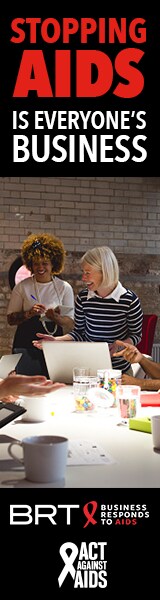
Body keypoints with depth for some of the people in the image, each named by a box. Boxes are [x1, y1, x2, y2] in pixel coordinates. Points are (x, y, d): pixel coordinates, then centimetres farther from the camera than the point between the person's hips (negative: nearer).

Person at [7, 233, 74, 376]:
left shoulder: (64, 288, 4)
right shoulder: (22, 287, 4)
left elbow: (70, 323, 2)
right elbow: (11, 319, 3)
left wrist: (56, 317, -18)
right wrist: (29, 313, -13)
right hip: (26, 345, 0)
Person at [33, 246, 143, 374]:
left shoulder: (129, 300, -10)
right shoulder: (83, 297, 0)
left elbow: (136, 335, 1)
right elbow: (79, 332, 10)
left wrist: (119, 345, -18)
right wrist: (55, 340, -5)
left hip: (119, 367, -2)